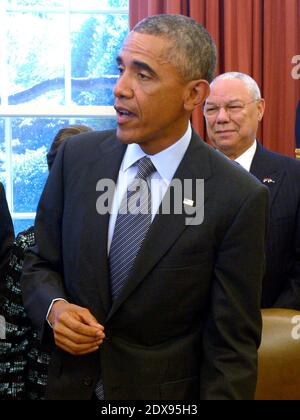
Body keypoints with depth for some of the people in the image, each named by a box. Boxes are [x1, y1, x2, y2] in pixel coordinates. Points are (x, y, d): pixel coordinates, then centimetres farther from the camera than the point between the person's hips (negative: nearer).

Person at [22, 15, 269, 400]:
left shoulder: (238, 199, -18)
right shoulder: (76, 156, -7)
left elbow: (232, 344, -14)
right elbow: (41, 264, 4)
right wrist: (54, 309, -16)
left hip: (168, 394, -3)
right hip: (71, 385, 3)